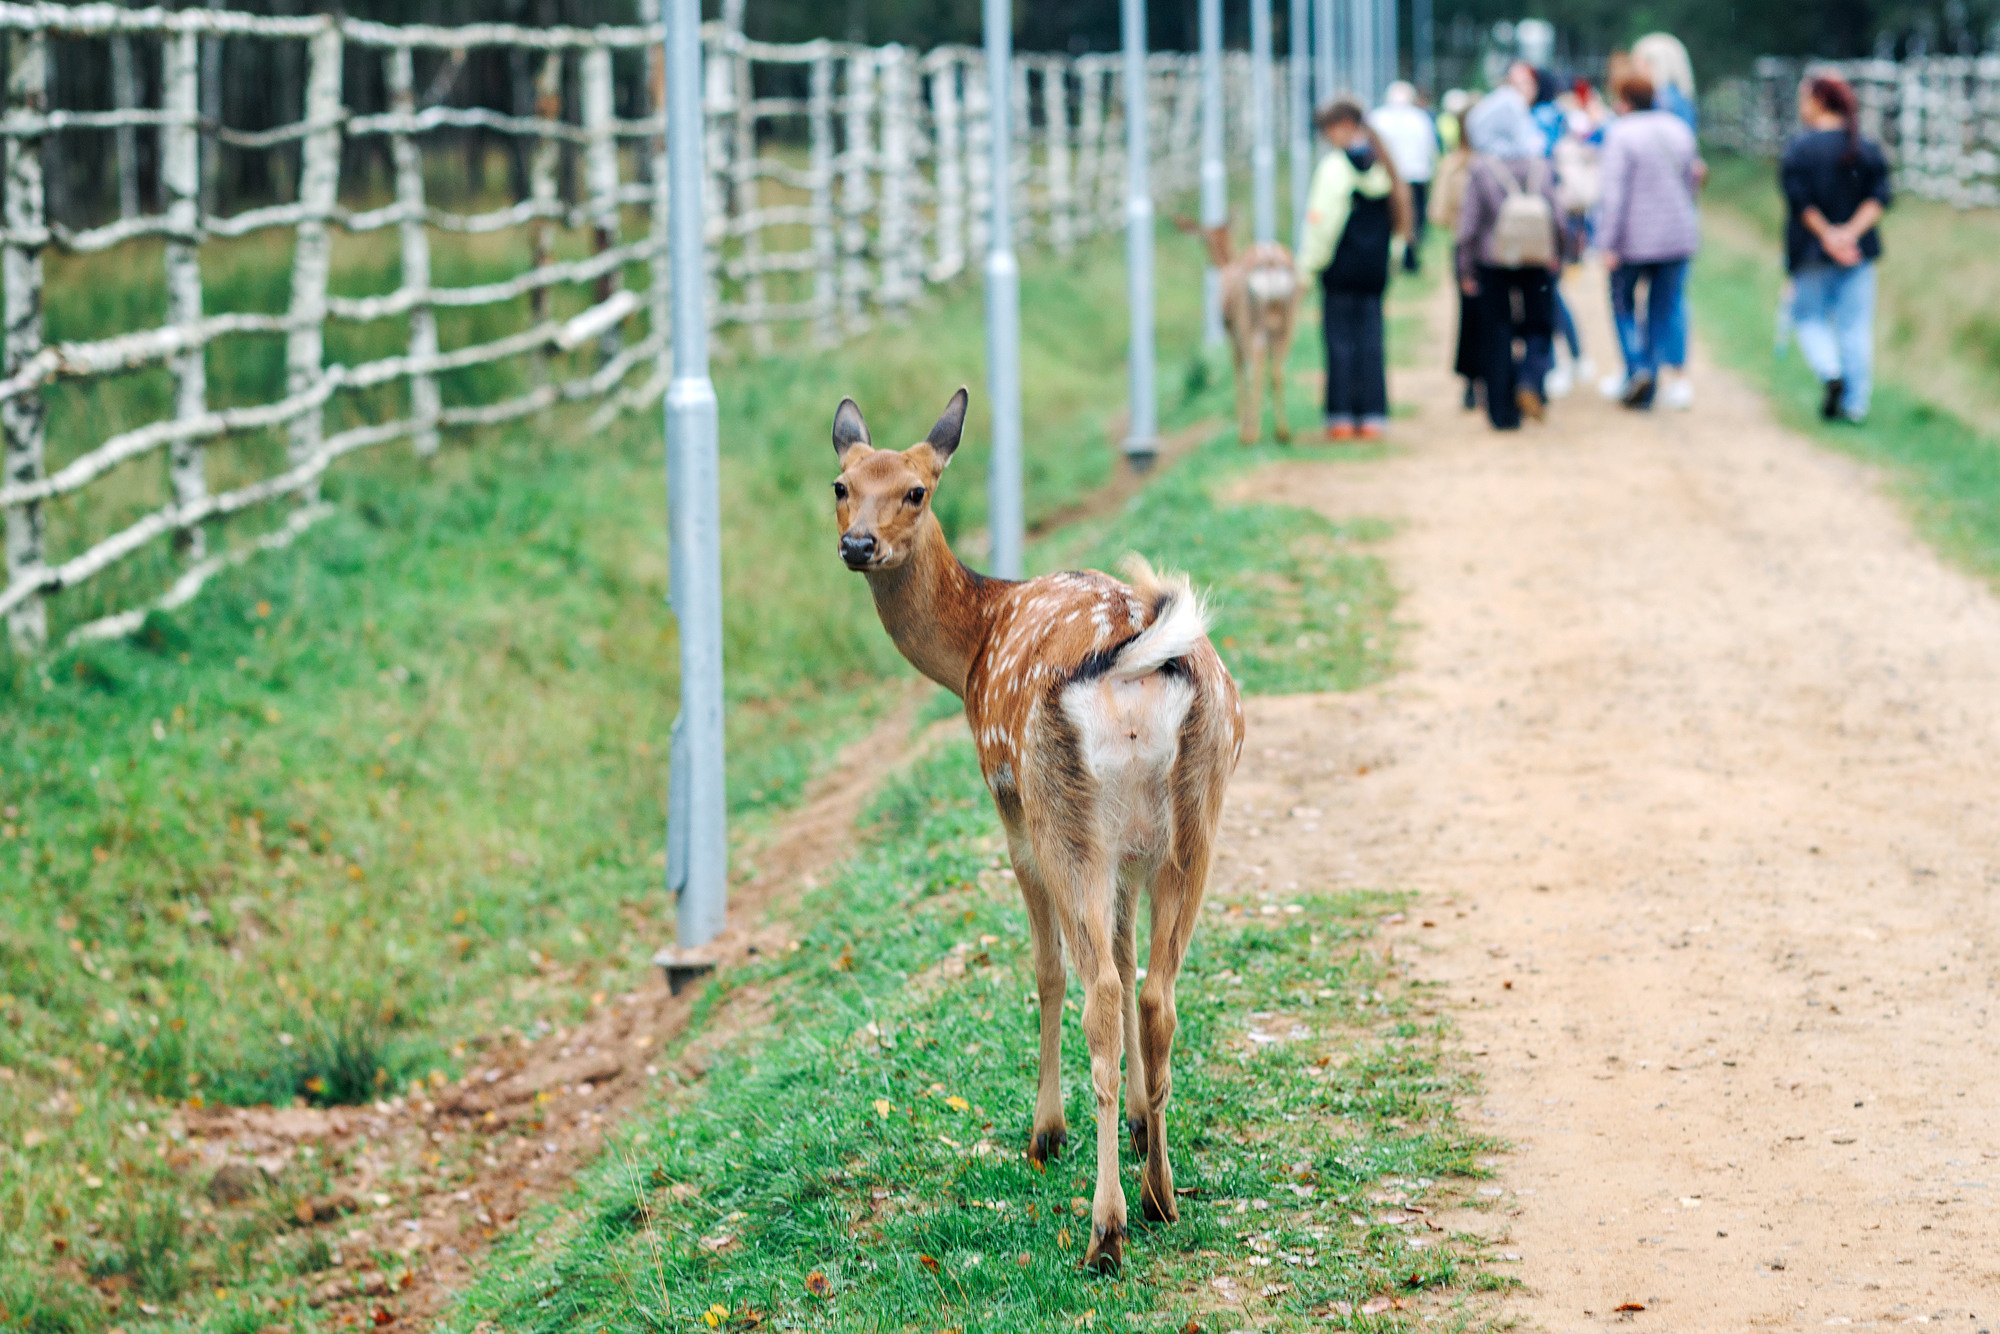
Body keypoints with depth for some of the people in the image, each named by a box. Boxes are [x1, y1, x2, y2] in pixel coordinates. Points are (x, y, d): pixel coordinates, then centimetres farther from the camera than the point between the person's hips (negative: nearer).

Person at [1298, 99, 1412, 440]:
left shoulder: (1335, 166, -12)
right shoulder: (1383, 165, 9)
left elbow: (1323, 222, -13)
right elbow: (1396, 221, 14)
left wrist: (1308, 265, -6)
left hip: (1341, 267, -6)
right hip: (1375, 268, 6)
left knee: (1340, 339, 0)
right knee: (1370, 339, 7)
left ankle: (1341, 416, 0)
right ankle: (1373, 415, 4)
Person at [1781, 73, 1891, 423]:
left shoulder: (1799, 149, -9)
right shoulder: (1869, 149, 4)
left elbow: (1800, 201, -15)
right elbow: (1879, 197, -5)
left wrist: (1826, 234, -10)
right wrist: (1852, 231, -14)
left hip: (1813, 250, -3)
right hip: (1860, 250, 3)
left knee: (1809, 317, 12)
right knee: (1855, 325, 6)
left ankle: (1831, 373, -13)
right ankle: (1856, 403, 3)